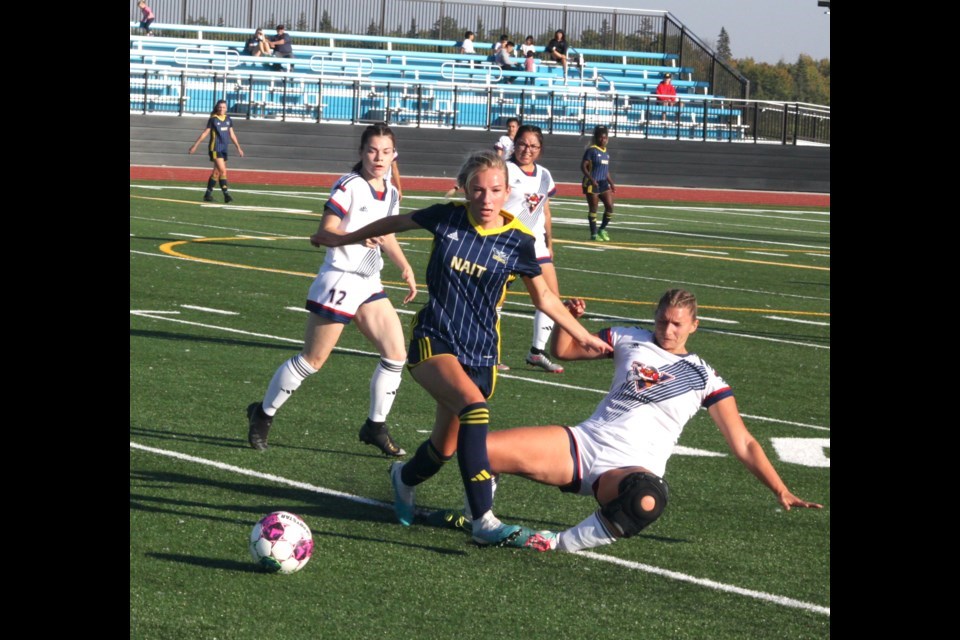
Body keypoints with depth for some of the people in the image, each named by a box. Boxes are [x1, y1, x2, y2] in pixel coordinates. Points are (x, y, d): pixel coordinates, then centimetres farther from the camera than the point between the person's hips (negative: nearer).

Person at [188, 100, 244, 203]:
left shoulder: (228, 119, 10)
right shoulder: (213, 119, -4)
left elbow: (232, 134, 17)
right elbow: (205, 133, -1)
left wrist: (238, 147, 16)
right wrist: (195, 145, -1)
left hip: (224, 149, 6)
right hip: (215, 148, -6)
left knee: (217, 172, 8)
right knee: (223, 170, -15)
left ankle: (208, 194, 16)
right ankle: (226, 194, -15)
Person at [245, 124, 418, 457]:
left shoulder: (391, 193, 9)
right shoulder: (349, 186, -14)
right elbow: (326, 231, -21)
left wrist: (405, 267, 14)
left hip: (369, 285, 7)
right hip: (339, 280, -7)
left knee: (396, 354, -1)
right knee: (311, 360, -1)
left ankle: (376, 426, 13)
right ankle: (263, 414, 17)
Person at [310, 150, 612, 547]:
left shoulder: (518, 241, -3)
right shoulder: (447, 218, -5)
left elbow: (544, 298, 11)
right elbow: (396, 224, 14)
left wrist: (584, 337, 10)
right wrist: (343, 239, 25)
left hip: (480, 353, 3)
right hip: (433, 341, -3)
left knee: (446, 446, 6)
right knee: (474, 407, -30)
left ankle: (404, 479, 45)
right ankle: (484, 522, -32)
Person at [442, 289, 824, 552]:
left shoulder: (704, 378, 8)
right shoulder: (630, 340, 15)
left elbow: (743, 445, 8)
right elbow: (563, 350, 24)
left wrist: (781, 492, 1)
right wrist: (568, 318, 2)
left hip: (632, 467, -3)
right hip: (584, 445, 3)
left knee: (647, 501, -45)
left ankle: (561, 544, -29)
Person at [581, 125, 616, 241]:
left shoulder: (606, 152, 14)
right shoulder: (591, 150, -8)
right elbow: (583, 166, -13)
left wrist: (611, 183, 15)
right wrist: (591, 179, -24)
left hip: (603, 183, 7)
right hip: (592, 183, -7)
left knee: (610, 206, 0)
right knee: (593, 208, -1)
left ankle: (602, 229, 16)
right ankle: (594, 233, 6)